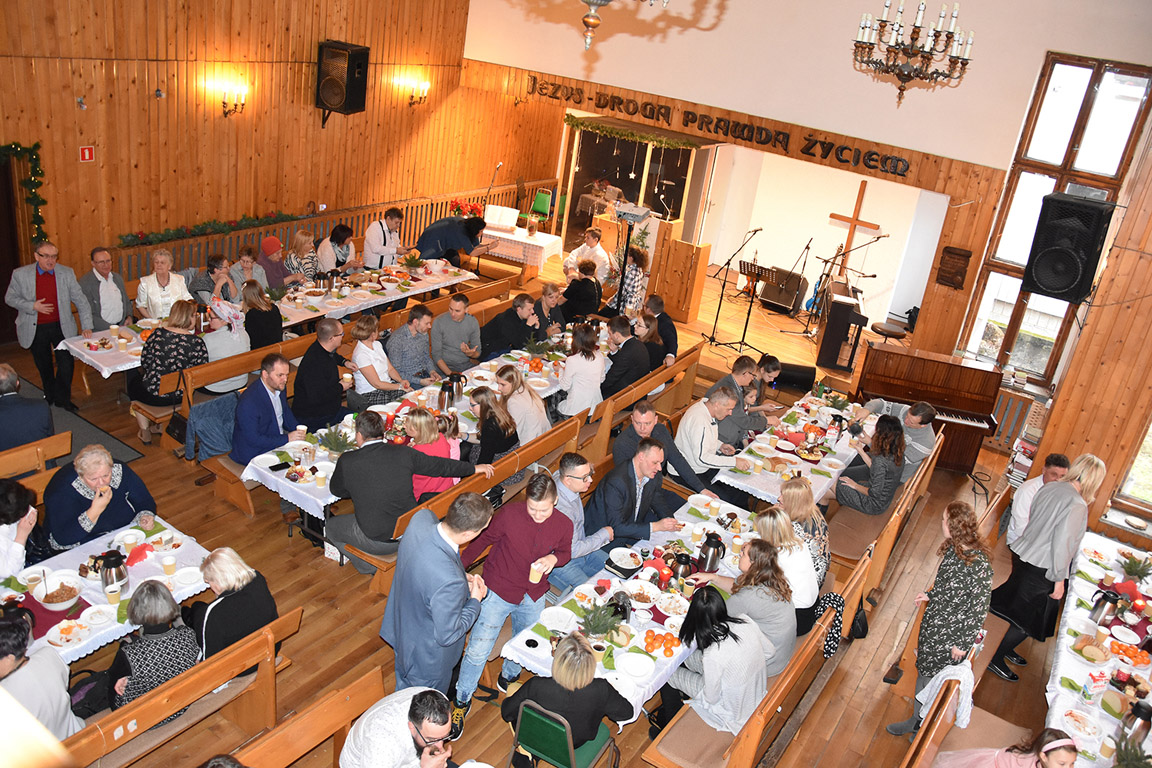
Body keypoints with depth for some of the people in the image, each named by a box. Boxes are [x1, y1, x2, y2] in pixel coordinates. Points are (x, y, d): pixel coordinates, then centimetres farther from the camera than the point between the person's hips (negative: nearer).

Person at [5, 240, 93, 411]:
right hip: (35, 330, 0)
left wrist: (86, 326, -7)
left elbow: (80, 300, -1)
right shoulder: (20, 274, -6)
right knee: (44, 367, 13)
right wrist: (32, 306, -16)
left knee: (67, 364, -3)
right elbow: (10, 298, 2)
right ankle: (50, 397, 33)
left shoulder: (66, 273, -4)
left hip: (61, 327, 0)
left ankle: (63, 399, 16)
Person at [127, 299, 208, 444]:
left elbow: (144, 362, -1)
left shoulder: (157, 334, -11)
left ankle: (145, 432, 37)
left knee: (133, 380, 34)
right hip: (181, 396, 2)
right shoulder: (197, 342, -15)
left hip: (154, 395, -1)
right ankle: (162, 426, 41)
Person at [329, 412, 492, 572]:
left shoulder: (347, 461, -13)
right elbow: (440, 465, 4)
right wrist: (474, 468, 16)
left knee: (331, 526, 22)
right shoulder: (403, 453, -7)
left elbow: (336, 490, 6)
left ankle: (373, 569, 19)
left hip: (377, 541, -5)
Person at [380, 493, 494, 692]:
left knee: (404, 686, 37)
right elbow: (447, 635, -28)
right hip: (428, 656, -7)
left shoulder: (421, 518, -25)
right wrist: (474, 601, -16)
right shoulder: (449, 582, -46)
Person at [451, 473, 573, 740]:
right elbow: (485, 539, -5)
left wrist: (553, 558, -17)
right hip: (498, 591, -3)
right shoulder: (509, 513, -21)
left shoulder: (564, 525, -13)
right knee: (478, 651, -4)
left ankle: (508, 677, 55)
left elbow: (565, 552, 6)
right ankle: (462, 701, 20)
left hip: (533, 597, 3)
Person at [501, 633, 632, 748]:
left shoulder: (536, 687, -38)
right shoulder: (601, 690, -35)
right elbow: (626, 712, -15)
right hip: (576, 745, 2)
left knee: (512, 687, 22)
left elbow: (507, 713, -19)